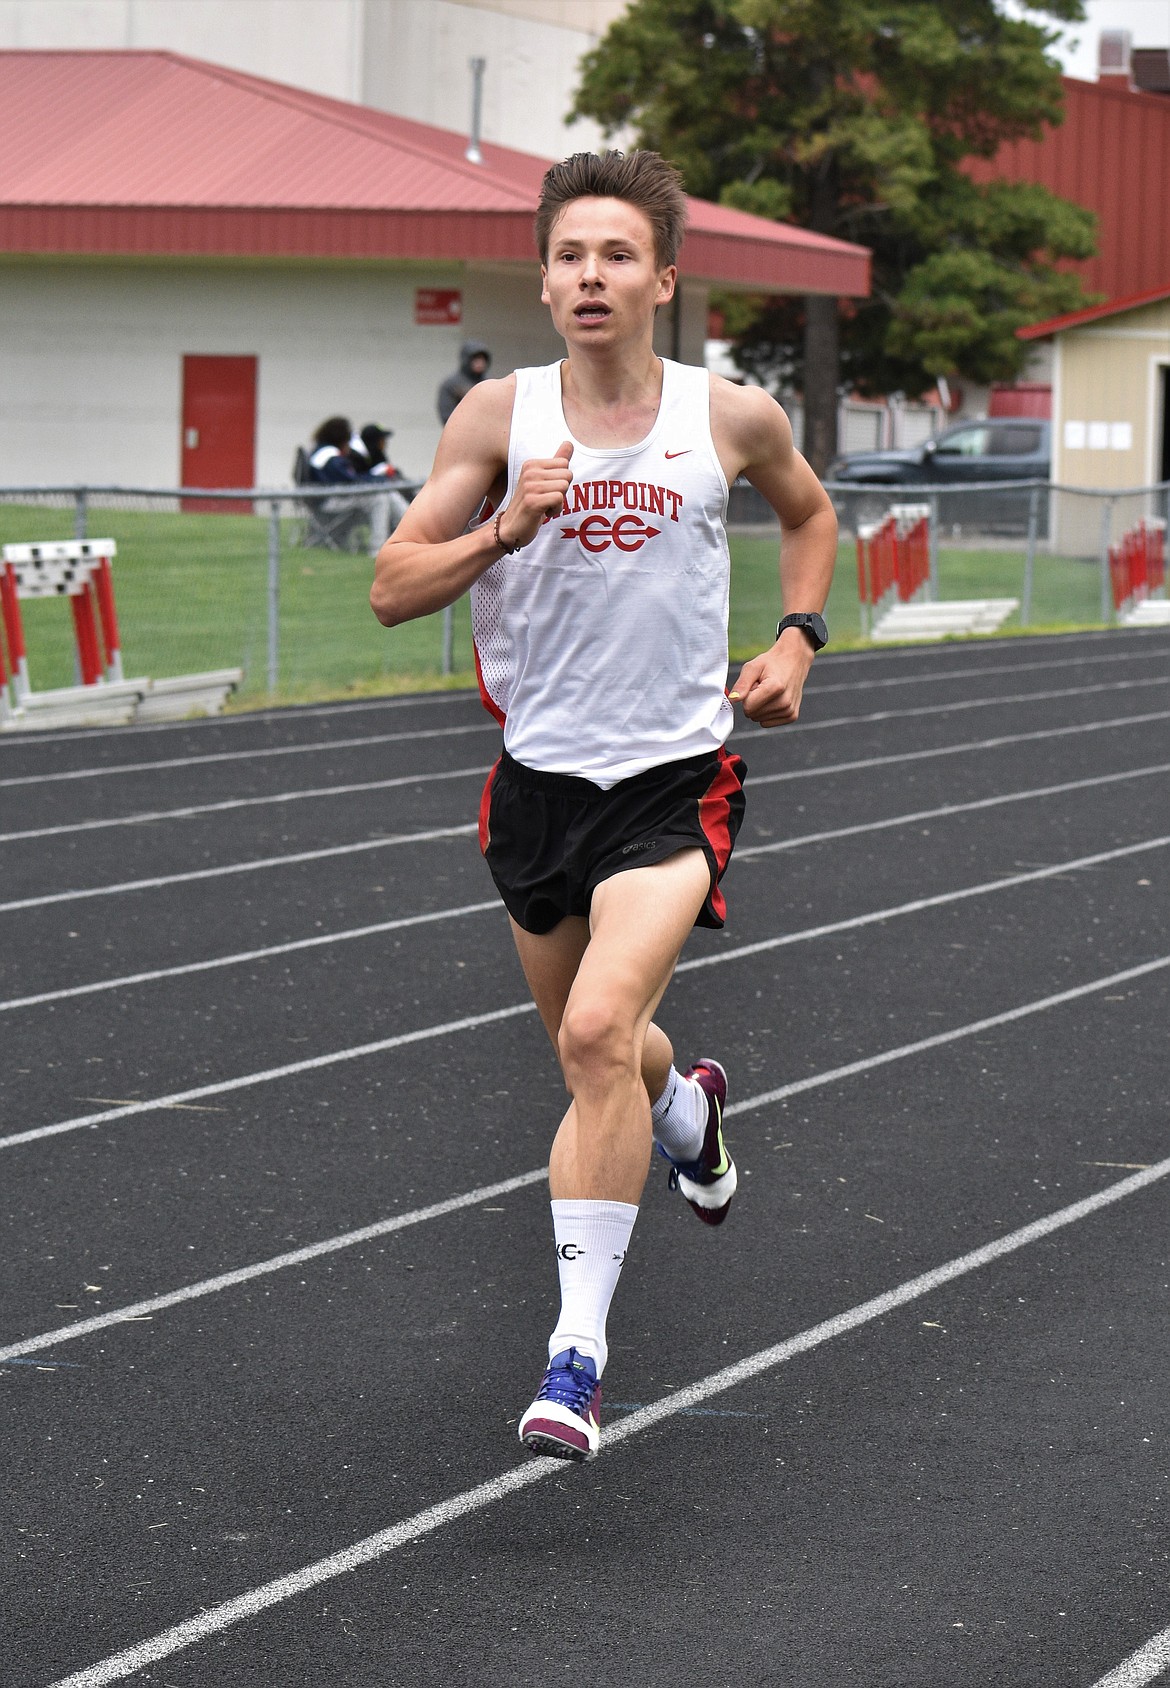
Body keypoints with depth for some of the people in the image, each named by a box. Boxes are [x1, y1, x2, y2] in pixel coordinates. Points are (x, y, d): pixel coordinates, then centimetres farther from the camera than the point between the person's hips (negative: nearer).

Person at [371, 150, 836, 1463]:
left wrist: (796, 640, 4)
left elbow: (809, 515, 19)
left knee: (598, 1032, -23)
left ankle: (578, 1348, -18)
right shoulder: (499, 417, -5)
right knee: (590, 1046, 20)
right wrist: (501, 530, -22)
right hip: (540, 776, 3)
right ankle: (687, 1108, 58)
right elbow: (392, 590, -6)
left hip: (674, 779, -3)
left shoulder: (732, 419, -4)